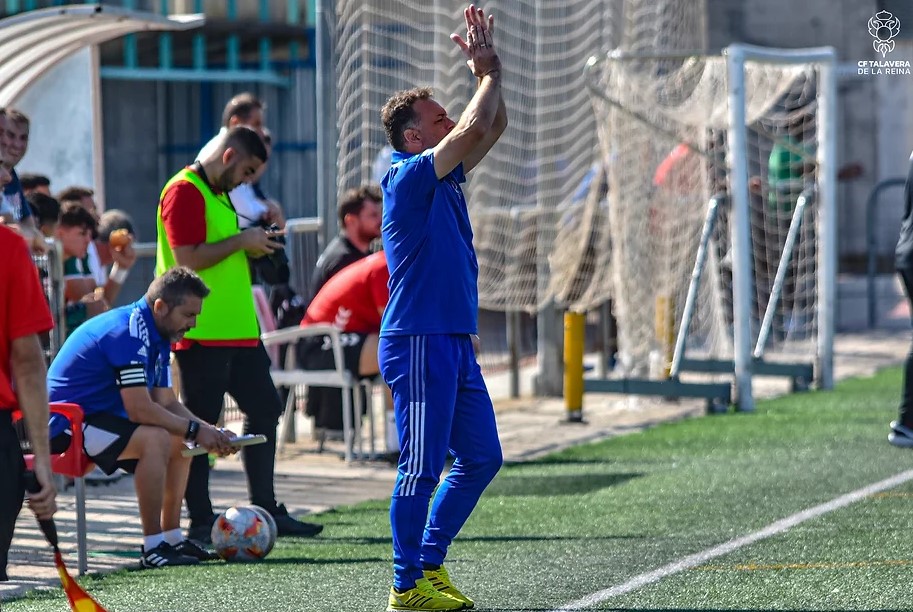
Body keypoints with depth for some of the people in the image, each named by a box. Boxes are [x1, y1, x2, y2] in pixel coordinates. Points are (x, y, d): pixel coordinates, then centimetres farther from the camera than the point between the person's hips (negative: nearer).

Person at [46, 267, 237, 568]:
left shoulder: (156, 336, 9)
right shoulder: (128, 332, -23)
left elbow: (167, 403, 10)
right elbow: (140, 410, -28)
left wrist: (209, 432, -5)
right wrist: (195, 430, -19)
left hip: (98, 416, 11)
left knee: (179, 444, 13)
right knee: (155, 438, -29)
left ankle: (171, 538, 12)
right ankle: (153, 548, -25)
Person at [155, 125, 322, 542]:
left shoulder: (219, 194, 20)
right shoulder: (184, 191, -12)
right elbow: (188, 259, -21)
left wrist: (255, 246, 11)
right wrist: (241, 241, -13)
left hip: (237, 329, 10)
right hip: (202, 333, -10)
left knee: (264, 409, 12)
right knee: (200, 423, -4)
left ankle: (265, 510, 19)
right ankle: (200, 521, 0)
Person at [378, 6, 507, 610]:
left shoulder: (443, 176, 14)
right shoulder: (409, 177, -12)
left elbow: (491, 128, 22)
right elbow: (473, 129, -20)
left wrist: (490, 70, 8)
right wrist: (490, 73, -5)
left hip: (456, 342, 10)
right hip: (420, 341, -10)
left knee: (482, 457, 12)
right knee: (423, 468, -5)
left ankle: (430, 562, 21)